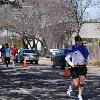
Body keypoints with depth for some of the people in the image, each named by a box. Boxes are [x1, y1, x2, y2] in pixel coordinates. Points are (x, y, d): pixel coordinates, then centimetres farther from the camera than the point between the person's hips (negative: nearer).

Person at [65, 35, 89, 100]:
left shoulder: (84, 48, 6)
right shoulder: (73, 49, -5)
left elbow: (87, 55, 24)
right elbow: (67, 58, 2)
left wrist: (87, 61, 8)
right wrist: (71, 64, -8)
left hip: (83, 67, 3)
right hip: (75, 68, -3)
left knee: (82, 83, -3)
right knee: (76, 84, -6)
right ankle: (71, 87, 28)